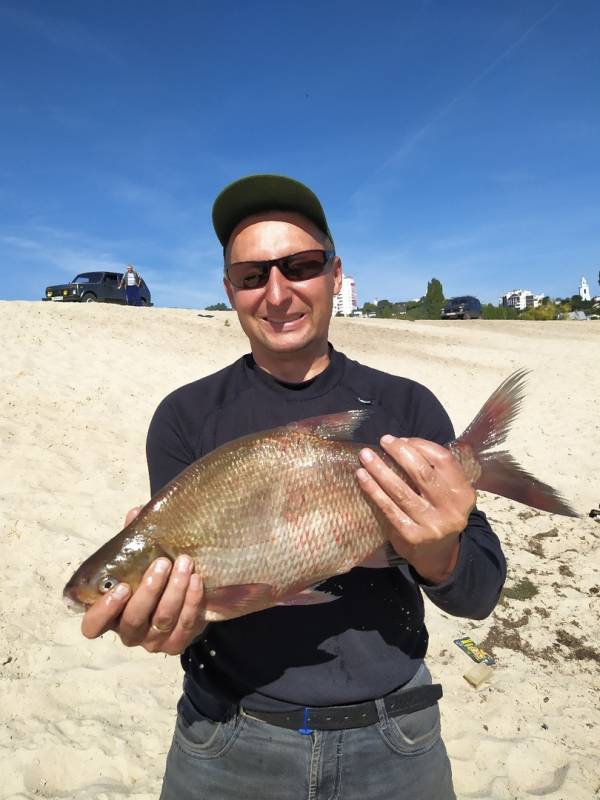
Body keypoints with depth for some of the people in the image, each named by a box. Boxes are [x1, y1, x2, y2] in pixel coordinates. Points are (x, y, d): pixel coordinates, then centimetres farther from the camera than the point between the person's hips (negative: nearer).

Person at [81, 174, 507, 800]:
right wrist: (159, 613, -30)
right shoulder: (186, 416, -7)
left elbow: (482, 595, -7)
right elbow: (175, 567, -8)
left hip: (391, 745, 1)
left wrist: (439, 559, -28)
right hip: (227, 745, 0)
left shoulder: (408, 408, -8)